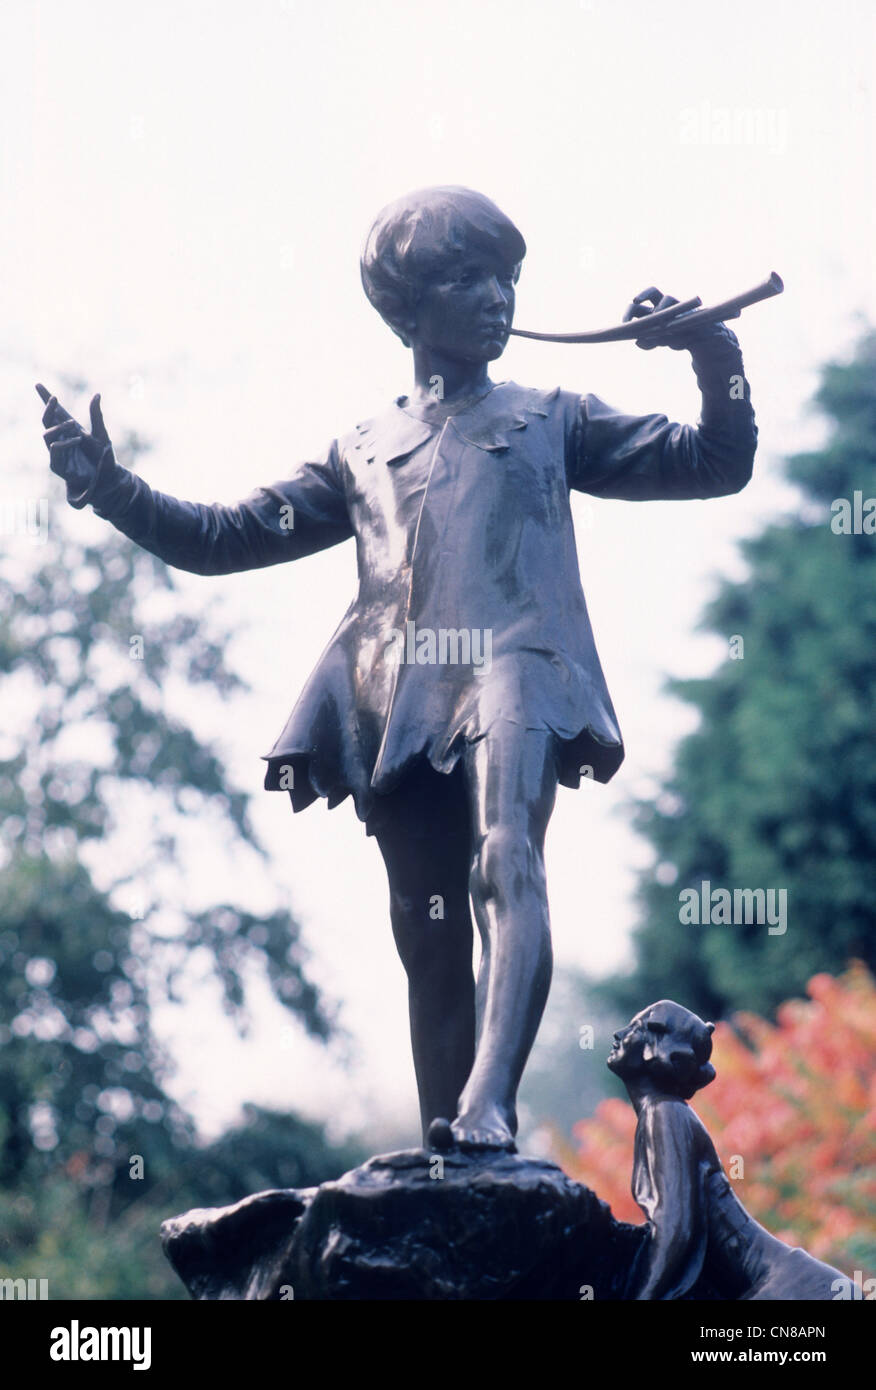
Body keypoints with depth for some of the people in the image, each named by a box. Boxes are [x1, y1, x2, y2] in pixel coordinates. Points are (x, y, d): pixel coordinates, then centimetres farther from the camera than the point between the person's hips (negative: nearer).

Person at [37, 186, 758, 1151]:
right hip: (399, 701, 3)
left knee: (507, 865, -29)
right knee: (431, 940, -1)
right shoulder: (361, 453, 27)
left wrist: (711, 351, 3)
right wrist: (110, 489, 10)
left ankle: (487, 1110, -45)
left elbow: (718, 463, 20)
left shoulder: (551, 421, 24)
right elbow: (224, 538, 24)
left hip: (513, 671, -3)